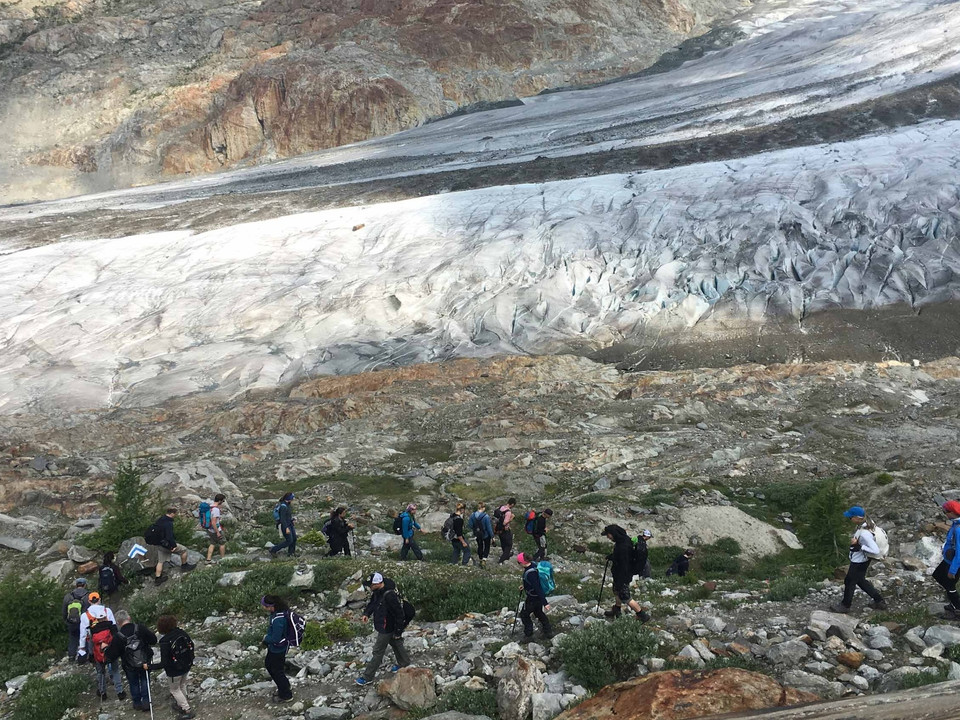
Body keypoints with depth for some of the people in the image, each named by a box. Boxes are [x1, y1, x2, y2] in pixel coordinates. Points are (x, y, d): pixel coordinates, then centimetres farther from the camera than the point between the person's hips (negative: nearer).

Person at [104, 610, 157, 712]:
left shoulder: (118, 637, -21)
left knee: (134, 683, 21)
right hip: (145, 663, 1)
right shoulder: (141, 628, -18)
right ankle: (146, 702, 21)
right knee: (144, 680, 22)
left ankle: (137, 703, 34)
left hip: (130, 666, -1)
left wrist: (106, 651, 8)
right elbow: (154, 640, -10)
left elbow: (112, 655, -12)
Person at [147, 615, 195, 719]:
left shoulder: (165, 642, -29)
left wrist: (149, 666, -17)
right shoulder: (182, 632, -13)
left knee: (175, 689, 18)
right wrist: (190, 659, 20)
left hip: (175, 671, -6)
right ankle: (182, 703, 49)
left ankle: (187, 710, 20)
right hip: (187, 666, 6)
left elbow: (164, 664, -26)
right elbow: (191, 645, 3)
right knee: (182, 685, 29)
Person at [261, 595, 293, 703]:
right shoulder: (281, 610, -8)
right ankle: (284, 687, 44)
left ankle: (286, 695, 30)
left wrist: (266, 638, -12)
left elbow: (275, 639, -31)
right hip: (273, 647, 10)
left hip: (278, 649, -10)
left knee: (277, 671, 10)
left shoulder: (278, 620, -37)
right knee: (268, 664, 27)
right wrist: (267, 637, 0)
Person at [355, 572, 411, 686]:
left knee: (378, 652, 2)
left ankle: (368, 677, 12)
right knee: (396, 644, 27)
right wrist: (367, 613, -5)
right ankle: (403, 663, 47)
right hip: (381, 625, 9)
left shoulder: (389, 596, -34)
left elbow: (399, 614, -27)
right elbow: (372, 603, 13)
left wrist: (398, 631, -20)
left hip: (386, 628, -9)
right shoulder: (377, 592, -6)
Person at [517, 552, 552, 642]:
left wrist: (545, 602, -32)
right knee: (539, 613, 24)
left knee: (524, 615, 10)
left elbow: (537, 588, -34)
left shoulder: (529, 573, -34)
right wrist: (525, 585, 22)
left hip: (532, 598, -9)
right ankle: (548, 632, 33)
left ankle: (528, 634, 22)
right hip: (538, 597, 9)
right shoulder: (533, 564, -6)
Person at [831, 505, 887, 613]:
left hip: (859, 563, -9)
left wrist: (858, 546, -32)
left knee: (849, 582, 14)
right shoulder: (865, 525, -8)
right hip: (859, 560, 9)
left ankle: (845, 605, 36)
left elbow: (876, 551, -35)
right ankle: (879, 601, 40)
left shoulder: (864, 534, -35)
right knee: (860, 581, 28)